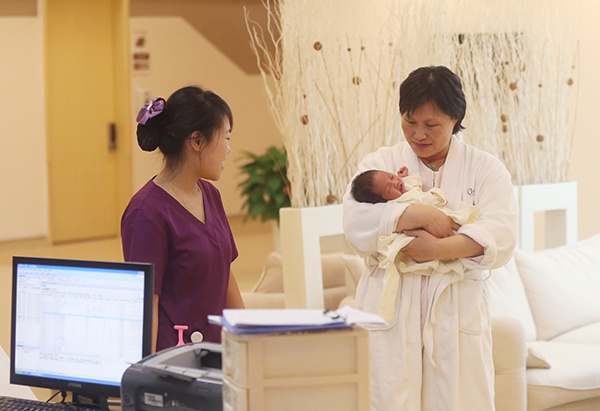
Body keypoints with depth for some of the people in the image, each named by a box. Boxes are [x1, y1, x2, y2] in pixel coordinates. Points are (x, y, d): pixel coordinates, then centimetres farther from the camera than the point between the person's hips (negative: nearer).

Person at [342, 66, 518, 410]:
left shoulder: (486, 169, 9)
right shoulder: (379, 164, 11)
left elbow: (500, 236, -7)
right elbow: (357, 225, -6)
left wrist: (438, 249, -19)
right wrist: (420, 215, -15)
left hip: (457, 314, 0)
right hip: (392, 314, 0)